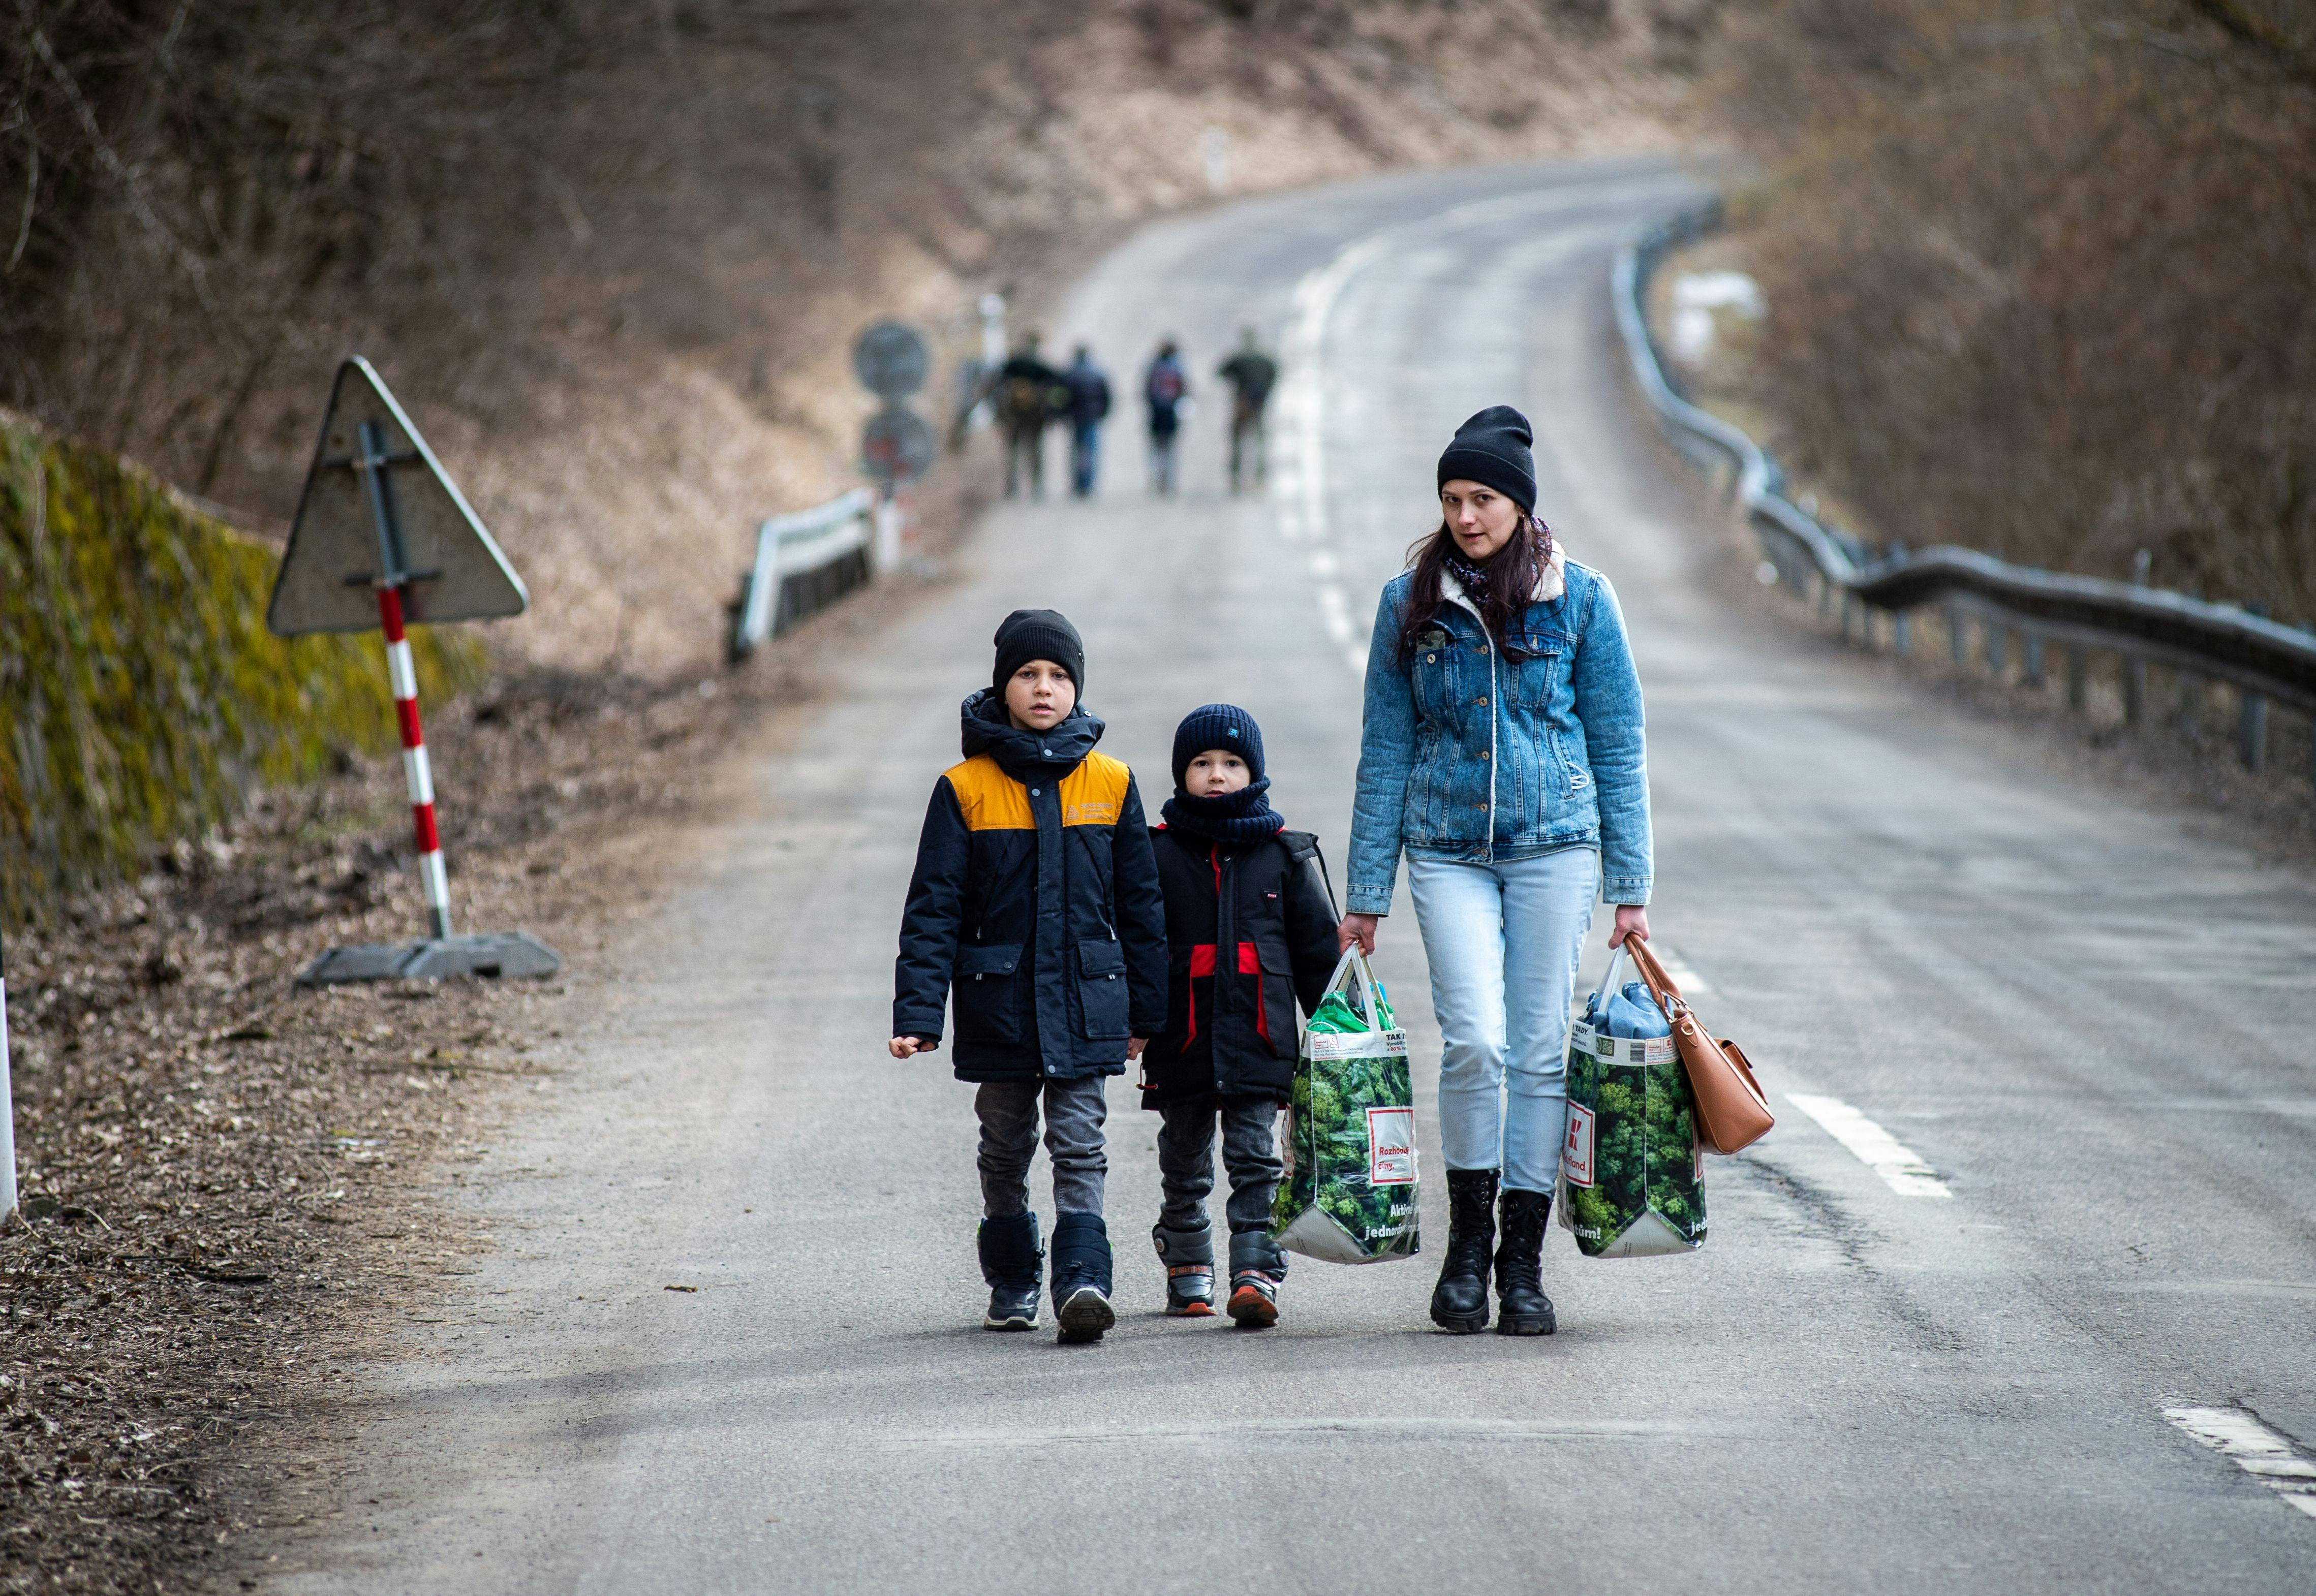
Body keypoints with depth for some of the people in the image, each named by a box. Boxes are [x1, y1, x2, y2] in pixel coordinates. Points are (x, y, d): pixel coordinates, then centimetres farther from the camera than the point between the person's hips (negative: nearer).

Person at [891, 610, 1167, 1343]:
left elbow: (1139, 903, 9)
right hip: (999, 1003, 0)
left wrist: (1145, 1009, 10)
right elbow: (933, 909, -3)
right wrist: (916, 1014, -11)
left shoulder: (1110, 784, 2)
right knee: (1005, 1148, 12)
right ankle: (1012, 1282, 25)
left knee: (1079, 1145, -7)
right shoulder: (965, 789, -3)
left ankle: (1083, 1280, -13)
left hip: (1085, 1002, 0)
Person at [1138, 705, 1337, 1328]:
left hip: (1260, 1038, -1)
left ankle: (1256, 1273, -11)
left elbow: (1316, 948, 12)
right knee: (1185, 1164, 11)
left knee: (1255, 1159, -6)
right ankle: (1187, 1268, 25)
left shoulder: (1283, 854, 6)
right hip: (1183, 1038, 1)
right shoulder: (1158, 852, 3)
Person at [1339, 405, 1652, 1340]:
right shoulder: (1411, 603, 4)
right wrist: (1367, 893, 6)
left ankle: (1523, 1262, 10)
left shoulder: (1579, 598, 1)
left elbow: (1619, 746, 4)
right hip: (1448, 851, 0)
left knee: (1540, 1047, 0)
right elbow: (1386, 750, 8)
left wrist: (1631, 887, 1)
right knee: (1474, 1039, -14)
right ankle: (1466, 1246, 1)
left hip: (1554, 844, 0)